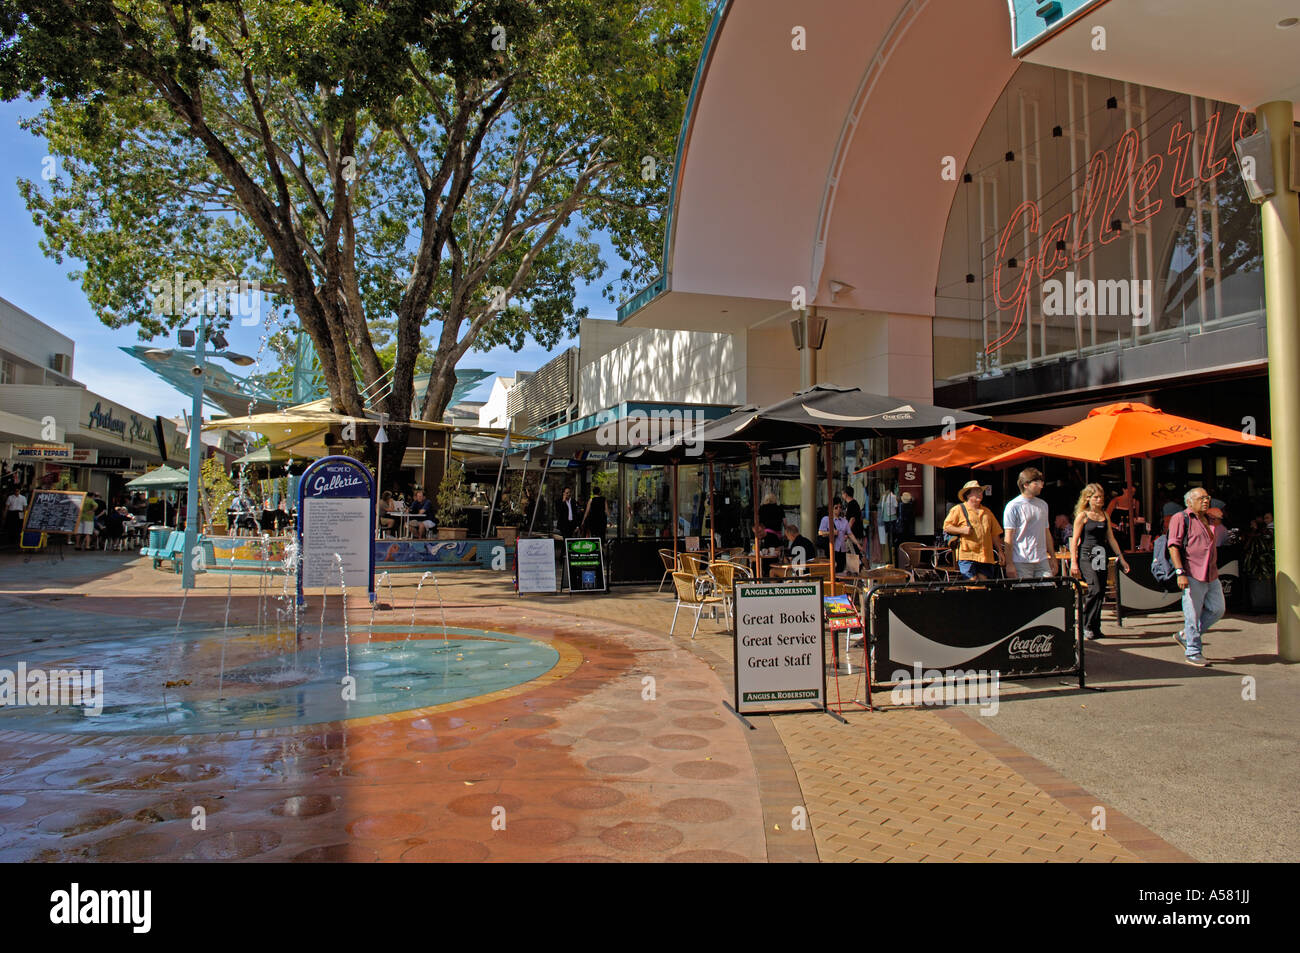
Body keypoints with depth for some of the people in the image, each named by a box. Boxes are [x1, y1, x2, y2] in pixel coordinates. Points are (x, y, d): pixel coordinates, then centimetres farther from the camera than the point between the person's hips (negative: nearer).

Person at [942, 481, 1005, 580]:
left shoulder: (987, 511, 22)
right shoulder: (958, 509, 4)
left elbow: (995, 534, 23)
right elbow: (946, 527, 0)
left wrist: (1000, 552, 17)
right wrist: (962, 530, -14)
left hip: (986, 557, 5)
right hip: (967, 556, -5)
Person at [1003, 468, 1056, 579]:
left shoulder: (1043, 505, 14)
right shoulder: (1013, 506, -5)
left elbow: (1047, 533, 21)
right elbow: (1009, 537, -8)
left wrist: (1053, 558, 17)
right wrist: (1009, 564, -12)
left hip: (1042, 561, 5)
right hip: (1021, 562, -5)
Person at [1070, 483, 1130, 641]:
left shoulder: (1105, 515, 13)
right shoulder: (1082, 516, -4)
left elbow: (1111, 539, 19)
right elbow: (1074, 540, -6)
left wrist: (1121, 558, 15)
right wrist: (1073, 562, -12)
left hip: (1101, 557, 6)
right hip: (1086, 556, -6)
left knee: (1100, 592, 3)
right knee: (1095, 589, -18)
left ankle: (1095, 628, 11)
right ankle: (1087, 625, -7)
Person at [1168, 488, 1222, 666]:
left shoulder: (1207, 519, 19)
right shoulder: (1181, 519, -5)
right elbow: (1173, 546, -13)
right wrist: (1180, 572, -21)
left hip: (1212, 576, 8)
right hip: (1192, 576, -8)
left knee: (1217, 610, 8)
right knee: (1193, 615, -2)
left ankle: (1185, 636, 23)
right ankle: (1193, 652, 8)